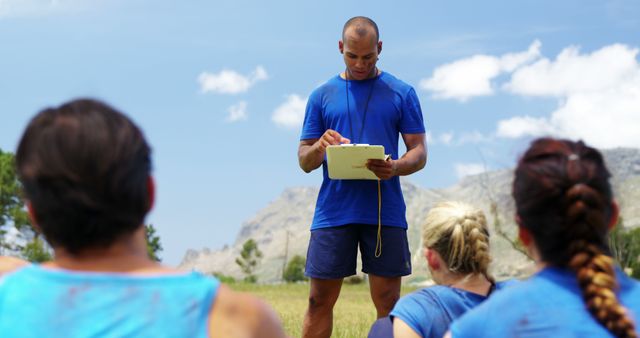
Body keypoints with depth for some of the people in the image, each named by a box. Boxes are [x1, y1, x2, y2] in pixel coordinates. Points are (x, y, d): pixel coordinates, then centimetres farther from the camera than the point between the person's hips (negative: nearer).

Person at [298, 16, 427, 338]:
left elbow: (419, 152, 5)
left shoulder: (401, 93, 7)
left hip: (385, 212, -1)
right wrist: (319, 147, -13)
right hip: (333, 211, 1)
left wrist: (395, 168, -18)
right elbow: (304, 161, 11)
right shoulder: (322, 95, 11)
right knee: (320, 300, 0)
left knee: (388, 302, 2)